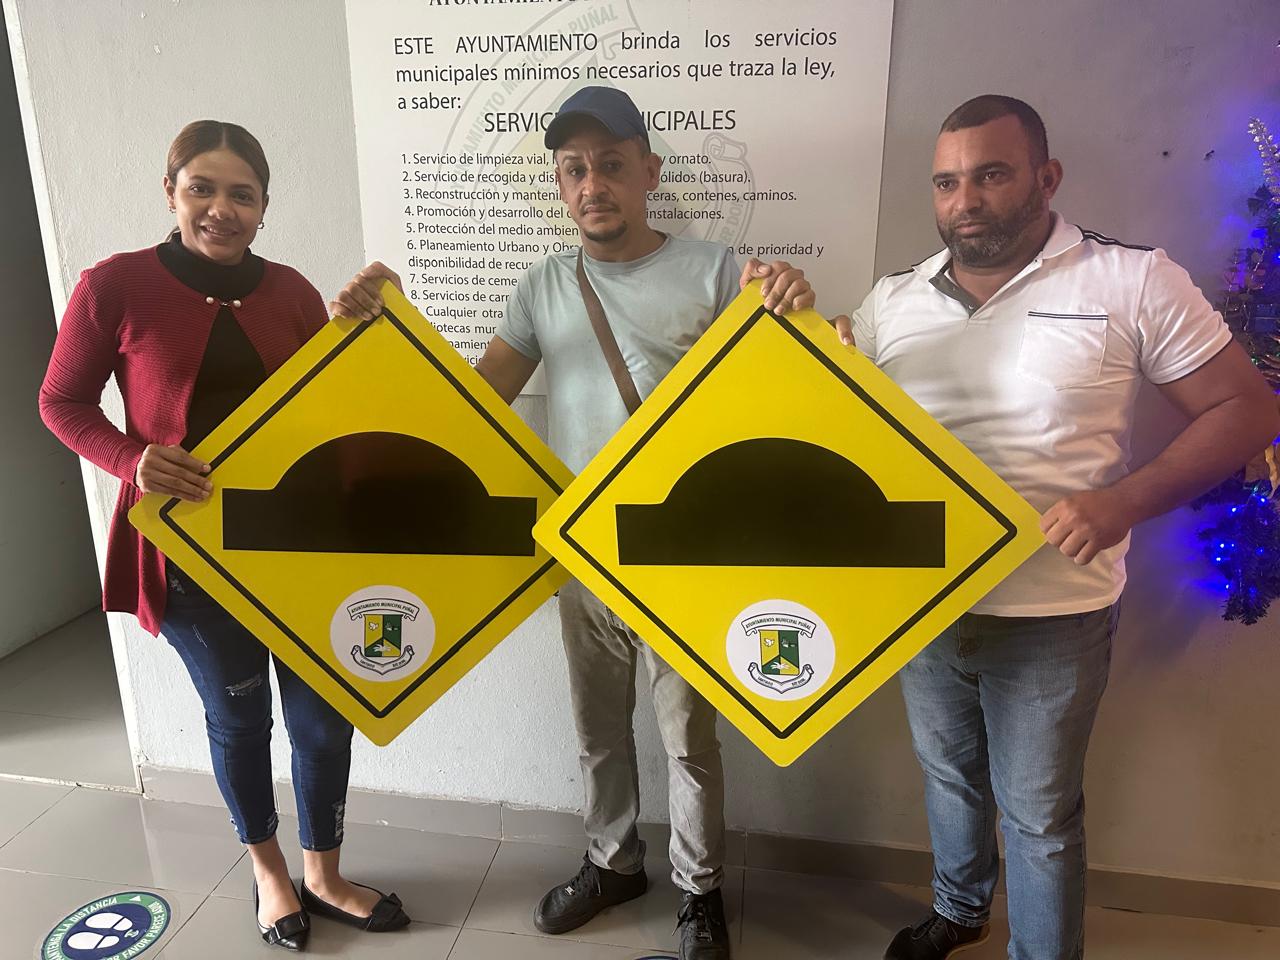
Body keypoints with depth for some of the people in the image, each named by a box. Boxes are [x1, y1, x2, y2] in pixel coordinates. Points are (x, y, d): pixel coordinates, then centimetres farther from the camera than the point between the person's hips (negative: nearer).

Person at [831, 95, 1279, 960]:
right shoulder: (892, 301, 2)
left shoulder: (1131, 281, -10)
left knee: (1039, 814, 11)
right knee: (949, 776, 24)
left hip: (1052, 618, -4)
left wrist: (1125, 502, -21)